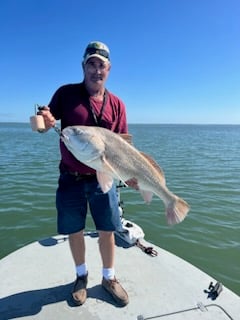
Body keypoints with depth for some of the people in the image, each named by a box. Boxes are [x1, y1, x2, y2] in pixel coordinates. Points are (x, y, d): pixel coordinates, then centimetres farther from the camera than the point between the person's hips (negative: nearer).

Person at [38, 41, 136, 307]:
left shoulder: (117, 104, 3)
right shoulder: (66, 93, 0)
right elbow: (48, 122, 1)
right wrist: (45, 121, -24)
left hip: (103, 179, 1)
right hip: (71, 179, 0)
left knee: (107, 231, 10)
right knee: (75, 231, 12)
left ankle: (109, 278, 34)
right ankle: (81, 276, 38)